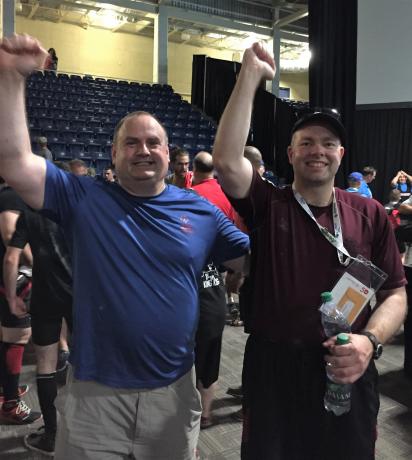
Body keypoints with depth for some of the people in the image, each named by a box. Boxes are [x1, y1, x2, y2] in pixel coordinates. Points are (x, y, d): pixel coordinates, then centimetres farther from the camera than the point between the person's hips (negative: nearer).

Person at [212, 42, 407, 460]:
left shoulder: (369, 213, 2)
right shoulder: (268, 205, -3)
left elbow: (395, 292, 3)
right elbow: (226, 161, -21)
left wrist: (370, 340, -16)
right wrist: (250, 76, -16)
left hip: (347, 371, 2)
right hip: (274, 367, -1)